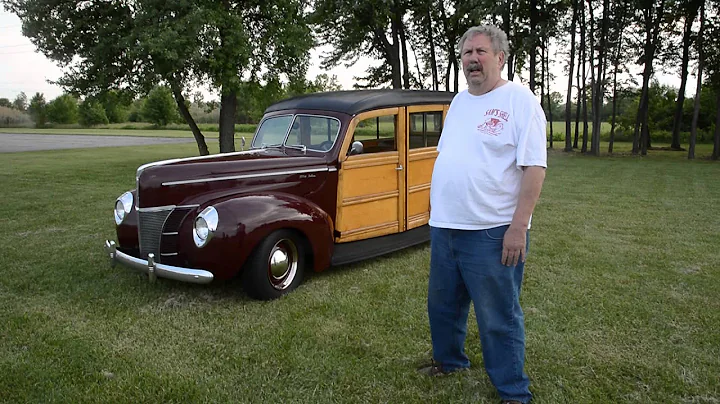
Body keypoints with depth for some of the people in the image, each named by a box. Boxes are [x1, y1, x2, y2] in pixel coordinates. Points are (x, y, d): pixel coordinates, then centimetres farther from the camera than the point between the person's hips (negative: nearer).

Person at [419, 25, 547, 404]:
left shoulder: (519, 100, -9)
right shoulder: (458, 101, 13)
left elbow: (534, 166, -15)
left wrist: (518, 227, -20)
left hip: (492, 233, -7)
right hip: (444, 227, 8)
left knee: (498, 318, 5)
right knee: (442, 304, 21)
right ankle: (449, 360, 44)